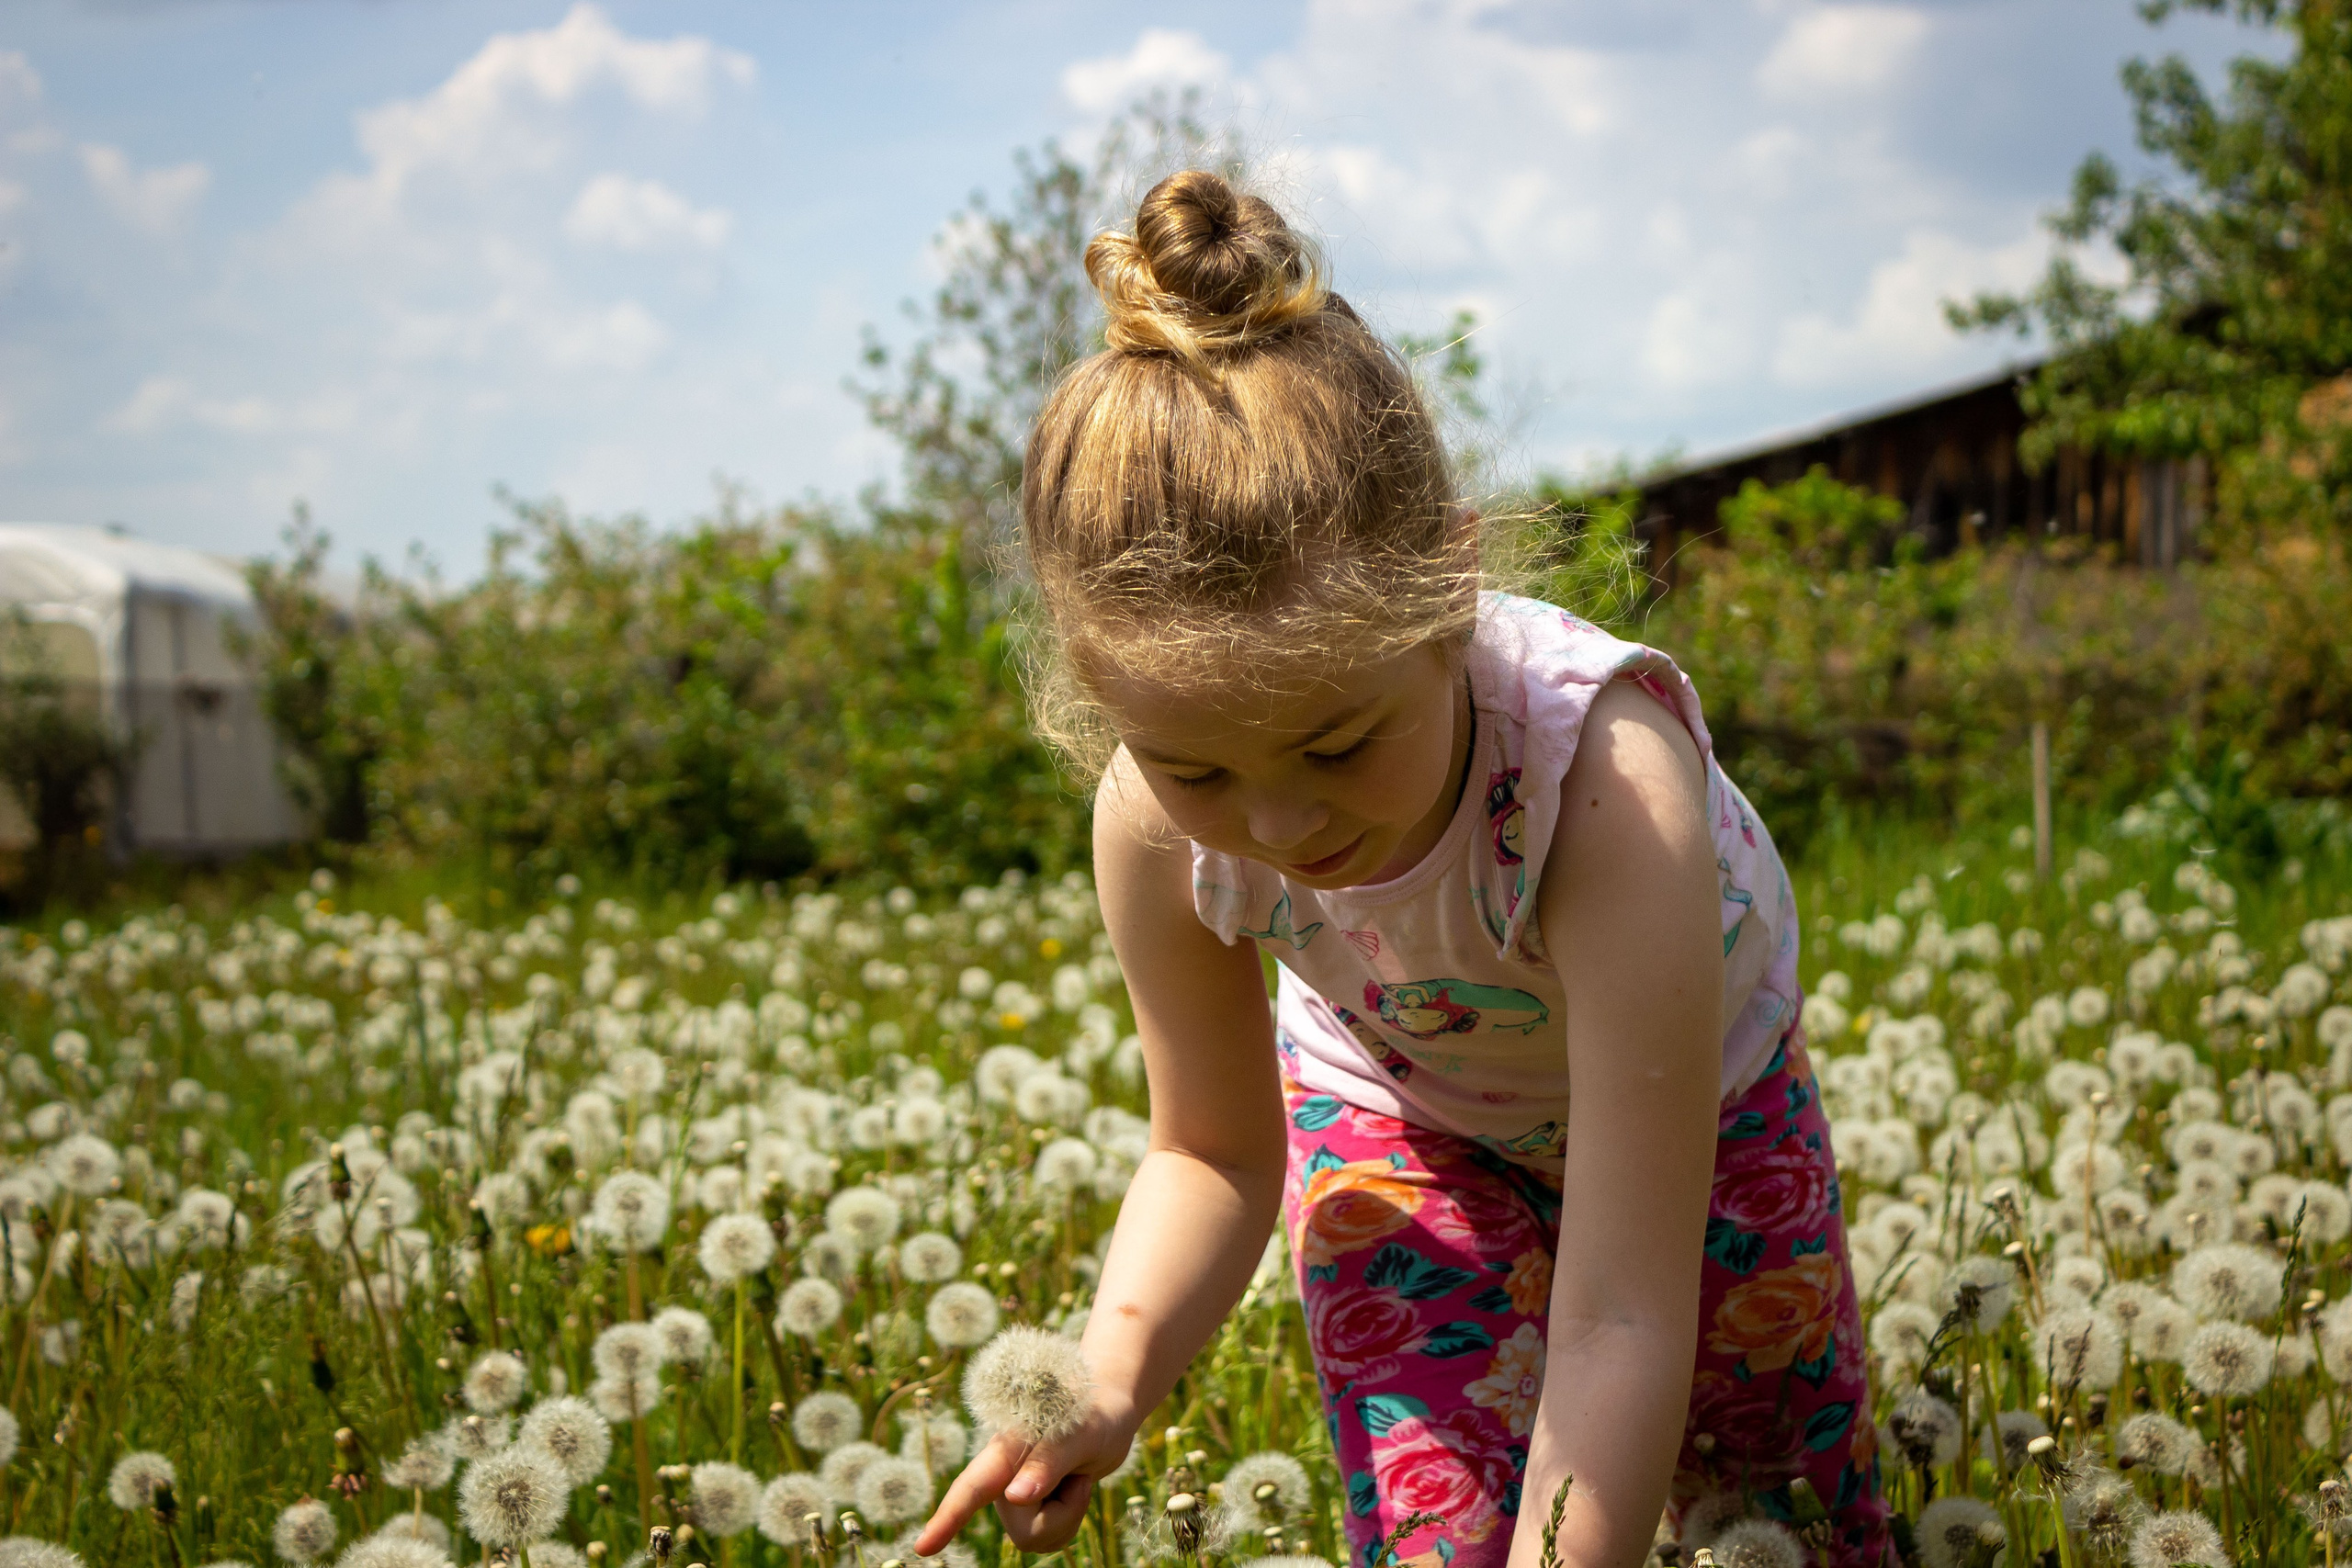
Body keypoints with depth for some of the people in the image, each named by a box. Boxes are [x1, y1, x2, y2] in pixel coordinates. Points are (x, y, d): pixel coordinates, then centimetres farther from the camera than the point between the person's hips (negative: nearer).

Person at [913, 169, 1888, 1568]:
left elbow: (1619, 1323, -46)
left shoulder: (1609, 784, -46)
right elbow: (1217, 1150, -14)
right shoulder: (1156, 826, -33)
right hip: (1392, 1104, 1)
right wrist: (1110, 1377, -34)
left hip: (1689, 1084, -1)